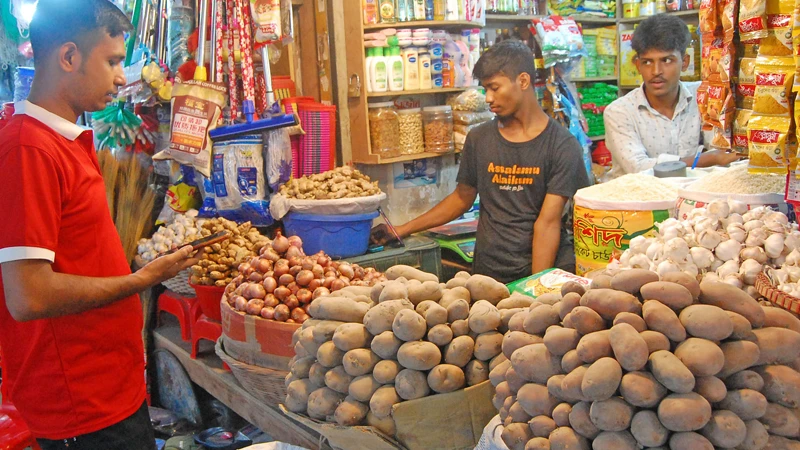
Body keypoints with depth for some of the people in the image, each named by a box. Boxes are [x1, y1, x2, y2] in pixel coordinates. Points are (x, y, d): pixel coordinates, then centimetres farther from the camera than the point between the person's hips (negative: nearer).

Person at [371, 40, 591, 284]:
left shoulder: (562, 146, -5)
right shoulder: (479, 139, 8)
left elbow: (548, 222, -11)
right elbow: (462, 198, 19)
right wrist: (403, 230, 15)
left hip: (545, 272, -3)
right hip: (489, 271, 3)